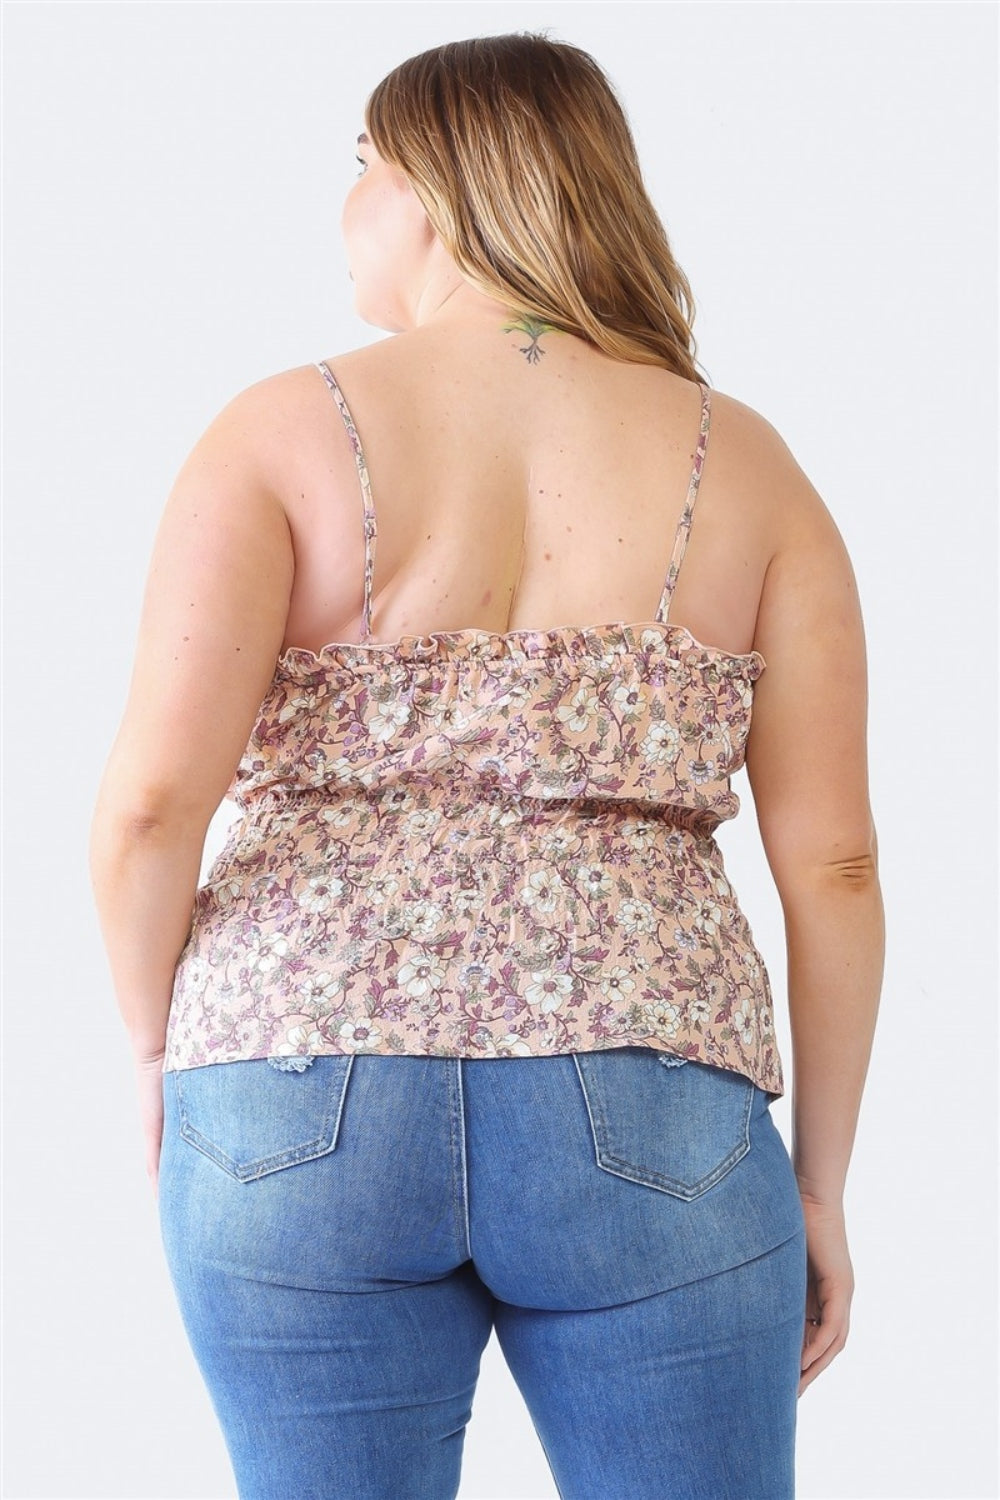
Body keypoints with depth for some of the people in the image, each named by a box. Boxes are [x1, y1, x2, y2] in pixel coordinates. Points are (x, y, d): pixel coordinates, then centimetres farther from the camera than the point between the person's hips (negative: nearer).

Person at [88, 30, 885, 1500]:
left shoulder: (286, 430, 1)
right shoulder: (741, 462, 6)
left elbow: (152, 798, -10)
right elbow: (834, 862, 2)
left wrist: (156, 1046, 8)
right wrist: (821, 1183, 10)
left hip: (303, 1106, 0)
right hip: (645, 1129, 1)